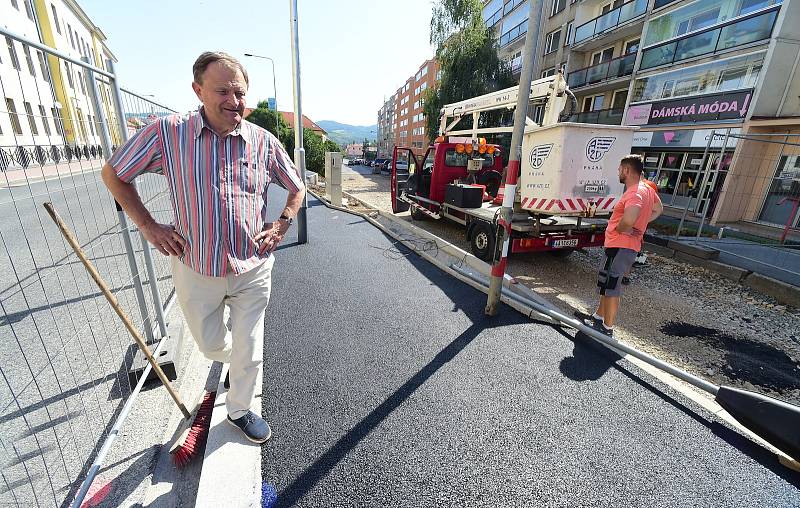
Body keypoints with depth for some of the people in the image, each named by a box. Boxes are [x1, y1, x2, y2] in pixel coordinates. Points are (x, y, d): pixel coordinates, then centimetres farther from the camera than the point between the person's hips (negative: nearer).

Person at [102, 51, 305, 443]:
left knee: (248, 352, 12)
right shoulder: (167, 133, -7)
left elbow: (297, 188, 10)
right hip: (196, 270, 0)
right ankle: (237, 360, 58)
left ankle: (239, 410, 40)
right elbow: (113, 174, 6)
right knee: (211, 345, 21)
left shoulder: (264, 141, -4)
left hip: (253, 269, 0)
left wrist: (281, 226, -1)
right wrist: (149, 227, -2)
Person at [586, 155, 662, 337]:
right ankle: (598, 317, 36)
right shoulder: (647, 189, 11)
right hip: (628, 246, 10)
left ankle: (607, 328, 12)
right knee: (606, 284, 21)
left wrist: (620, 229, -20)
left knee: (611, 288, 0)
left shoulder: (635, 193, -21)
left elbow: (628, 219, -42)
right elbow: (658, 209, 30)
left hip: (620, 247, -10)